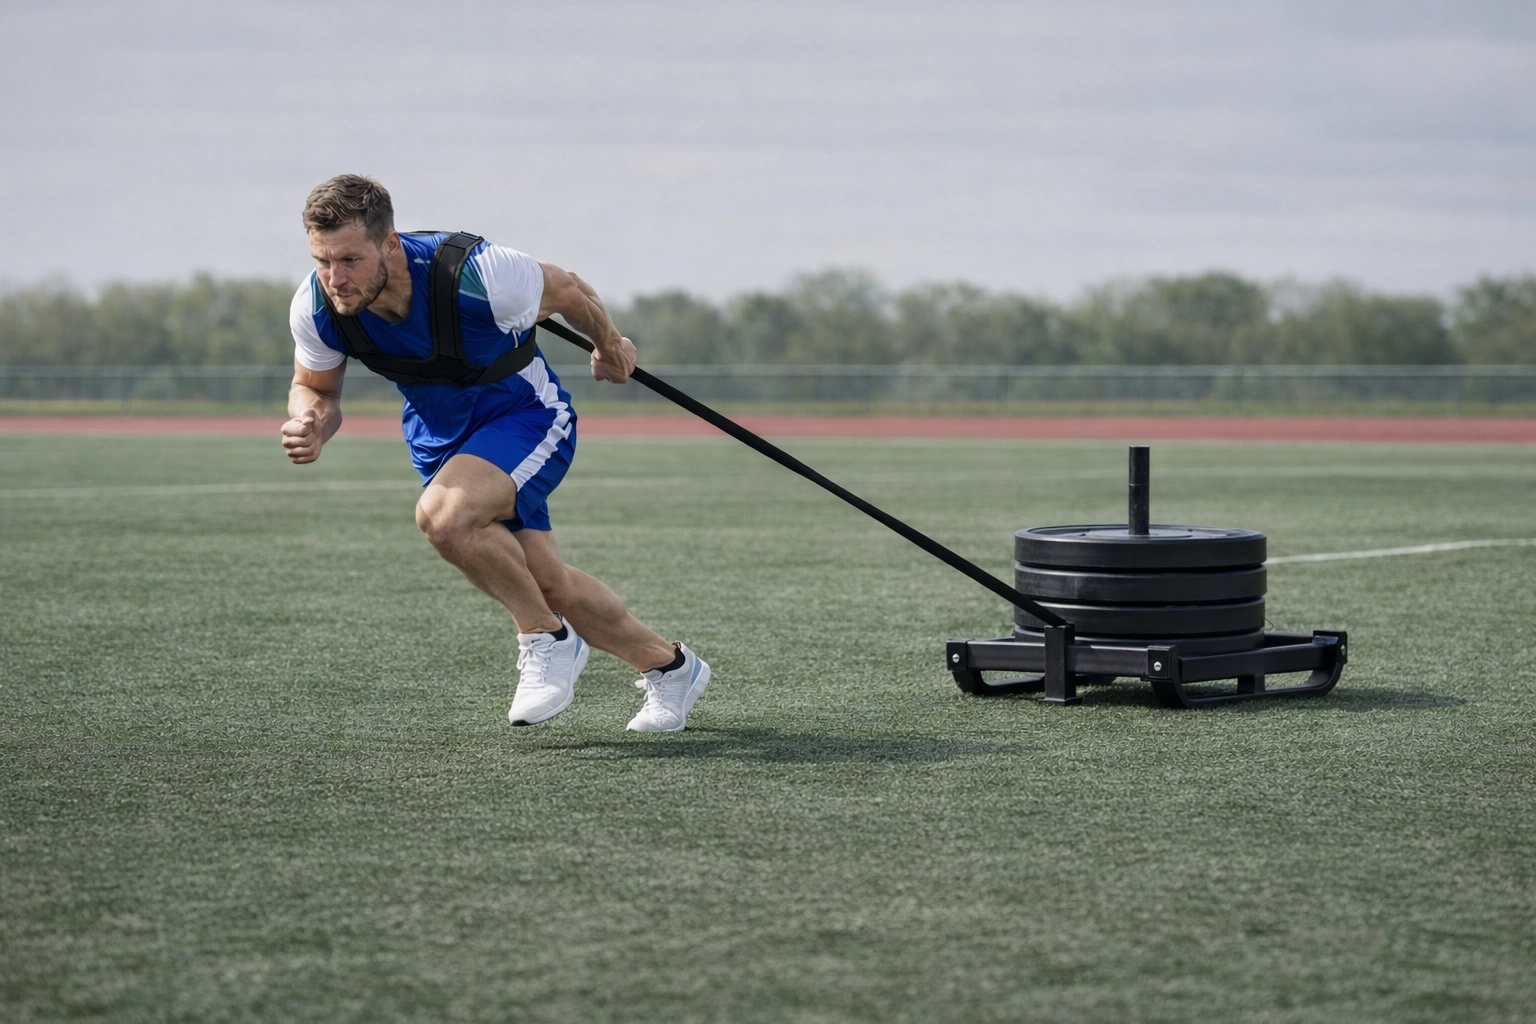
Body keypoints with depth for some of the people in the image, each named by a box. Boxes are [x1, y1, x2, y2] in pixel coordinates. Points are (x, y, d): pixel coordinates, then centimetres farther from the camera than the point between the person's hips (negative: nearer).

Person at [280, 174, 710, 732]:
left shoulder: (477, 276, -35)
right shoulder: (315, 307, -22)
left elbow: (566, 289, -13)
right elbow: (315, 386, 0)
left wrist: (608, 346, 8)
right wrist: (311, 424, -25)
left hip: (526, 416, -6)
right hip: (438, 438, 6)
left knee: (442, 514, -33)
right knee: (548, 584, 8)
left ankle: (546, 639, -9)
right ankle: (668, 667, 33)